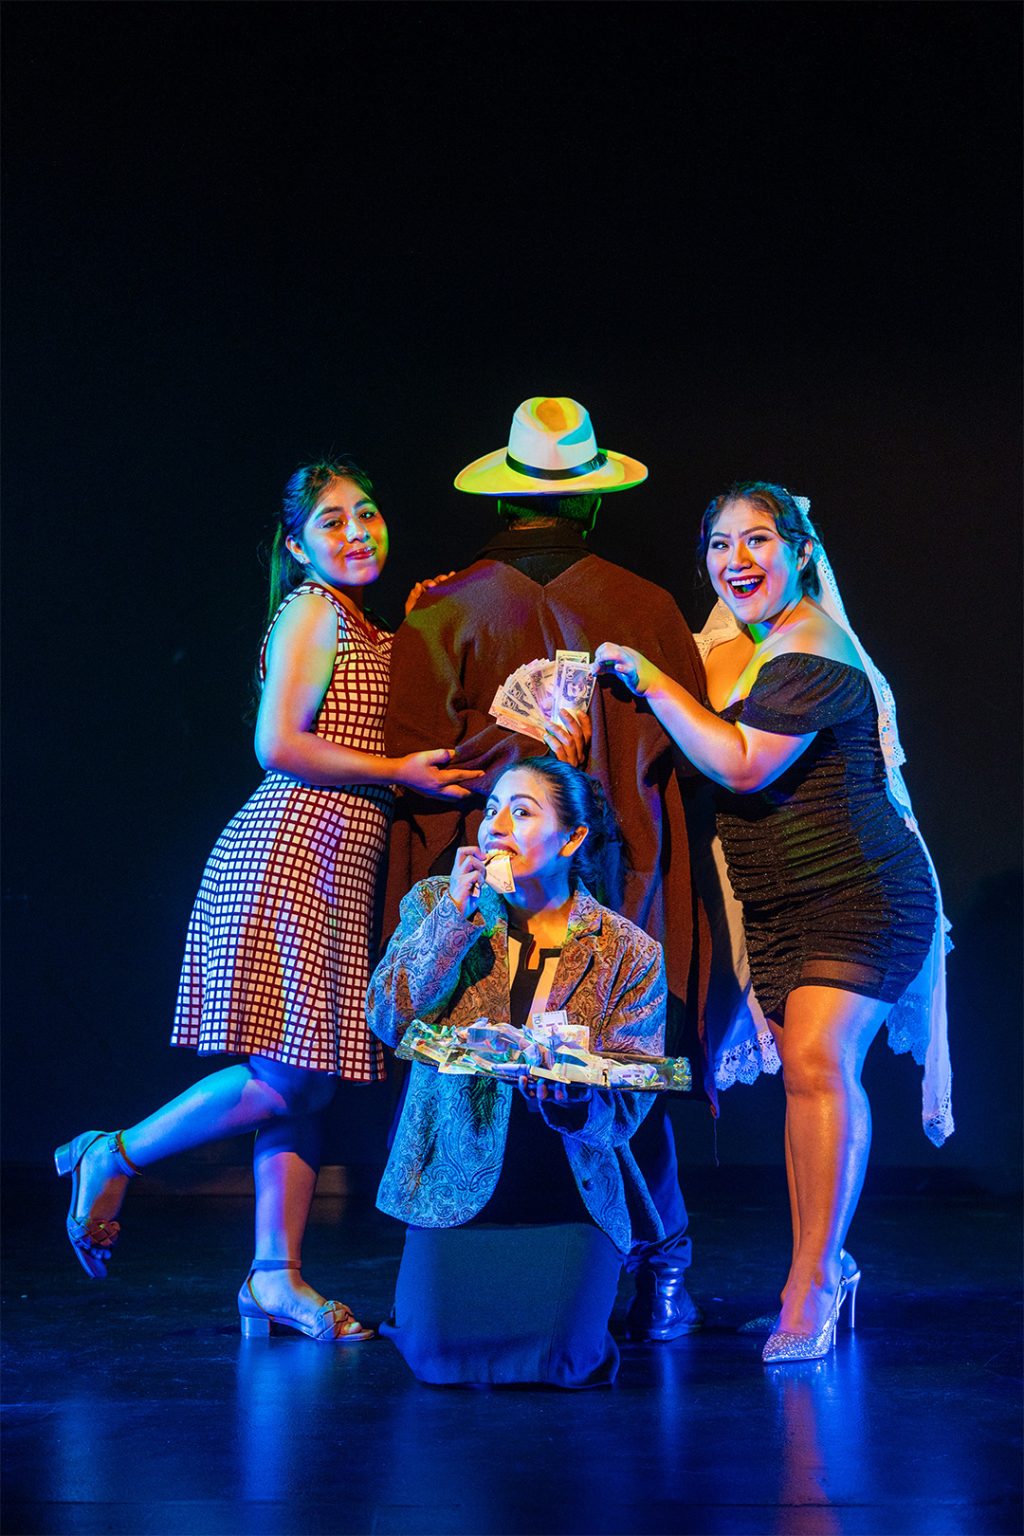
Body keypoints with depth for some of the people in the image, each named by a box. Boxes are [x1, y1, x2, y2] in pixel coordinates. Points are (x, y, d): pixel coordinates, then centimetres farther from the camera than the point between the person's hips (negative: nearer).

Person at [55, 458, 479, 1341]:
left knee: (312, 1082, 6)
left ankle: (278, 1278, 9)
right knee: (289, 1077, -10)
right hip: (289, 854, -9)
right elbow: (279, 747, -14)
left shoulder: (370, 633, 22)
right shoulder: (313, 609, -4)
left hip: (340, 869, 9)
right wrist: (400, 772, -11)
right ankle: (115, 1158, 8)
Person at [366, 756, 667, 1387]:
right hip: (460, 1181, 1)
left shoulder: (631, 954, -1)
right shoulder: (436, 904, 3)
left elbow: (627, 1105, -4)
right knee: (441, 1355, -17)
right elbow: (389, 1017, -10)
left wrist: (570, 1095, -27)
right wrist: (457, 911, -16)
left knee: (562, 1359, -20)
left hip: (569, 1188, -1)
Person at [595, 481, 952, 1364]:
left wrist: (650, 680, -17)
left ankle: (812, 1281, -17)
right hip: (777, 904, 8)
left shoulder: (813, 651, -15)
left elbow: (743, 765, -24)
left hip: (859, 893, -8)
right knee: (807, 1071, 8)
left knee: (820, 1060, -19)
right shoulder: (733, 649, 12)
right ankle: (824, 1268, 17)